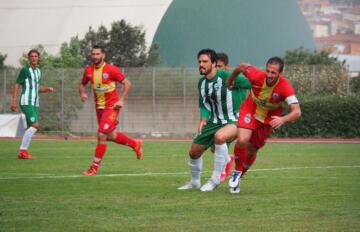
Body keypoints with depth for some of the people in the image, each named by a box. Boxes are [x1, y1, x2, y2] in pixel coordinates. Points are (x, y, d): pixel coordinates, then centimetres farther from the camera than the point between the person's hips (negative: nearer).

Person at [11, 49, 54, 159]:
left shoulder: (38, 71, 15)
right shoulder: (25, 70, -7)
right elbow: (17, 85, -8)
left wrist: (47, 89, 5)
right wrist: (14, 101, -15)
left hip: (35, 103, 8)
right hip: (26, 102, -8)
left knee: (31, 128, 6)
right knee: (35, 125, -18)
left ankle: (23, 152, 10)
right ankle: (22, 151, -14)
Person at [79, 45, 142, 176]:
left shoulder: (111, 69, -16)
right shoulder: (88, 70, 0)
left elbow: (127, 83, -8)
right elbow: (83, 84, 17)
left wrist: (121, 100, -15)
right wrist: (83, 93, -6)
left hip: (111, 106, -7)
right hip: (99, 106, 7)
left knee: (101, 135, -13)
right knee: (110, 136, 15)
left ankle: (94, 167, -7)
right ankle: (135, 144, 39)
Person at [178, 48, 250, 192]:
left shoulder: (226, 77, -20)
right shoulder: (202, 83, 4)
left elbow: (251, 83, -15)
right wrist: (203, 119, -4)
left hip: (234, 121, -8)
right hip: (214, 121, 8)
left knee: (219, 136, -39)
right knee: (194, 152, 9)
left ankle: (215, 179, -24)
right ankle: (195, 182, 39)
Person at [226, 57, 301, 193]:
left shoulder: (285, 87, -34)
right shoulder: (257, 76, -30)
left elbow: (297, 112, -41)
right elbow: (242, 66, -8)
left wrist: (283, 119, -60)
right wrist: (230, 81, 9)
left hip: (269, 118, 1)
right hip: (250, 110, -1)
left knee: (252, 151, 11)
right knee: (243, 140, -24)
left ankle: (238, 177, 39)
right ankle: (237, 171, 2)